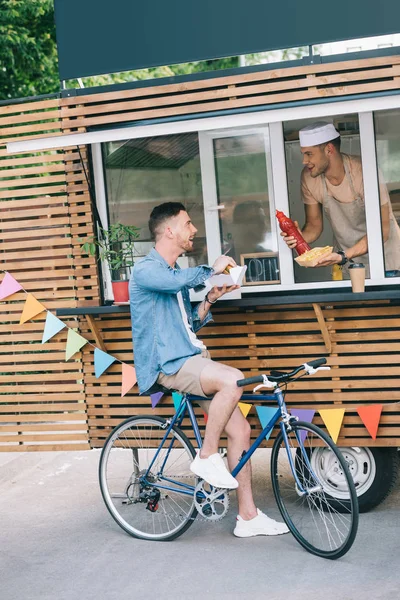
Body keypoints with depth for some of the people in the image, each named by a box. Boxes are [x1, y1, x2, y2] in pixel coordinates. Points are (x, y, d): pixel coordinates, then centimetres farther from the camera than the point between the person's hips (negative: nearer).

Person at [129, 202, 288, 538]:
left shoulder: (174, 273, 21)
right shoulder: (146, 270, -9)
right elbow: (179, 281, -32)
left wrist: (209, 301, 7)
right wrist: (212, 270, -13)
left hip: (191, 358, 9)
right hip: (168, 364, -9)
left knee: (240, 429, 0)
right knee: (233, 379, -33)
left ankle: (248, 516, 7)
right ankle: (207, 457, -16)